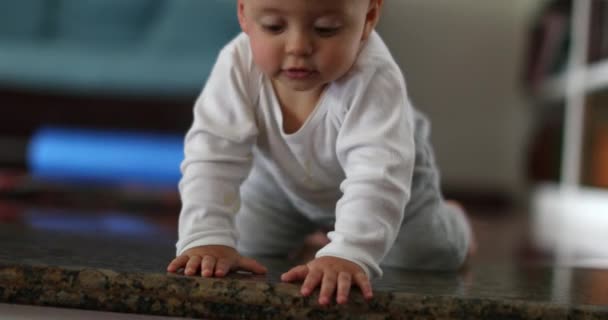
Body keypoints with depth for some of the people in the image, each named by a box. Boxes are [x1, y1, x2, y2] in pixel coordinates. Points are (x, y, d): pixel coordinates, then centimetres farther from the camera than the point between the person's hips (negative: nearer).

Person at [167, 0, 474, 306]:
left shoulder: (373, 79, -46)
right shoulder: (238, 66, -38)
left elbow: (377, 175, -55)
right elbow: (211, 159, -37)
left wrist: (348, 254, -70)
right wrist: (207, 239, -51)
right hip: (283, 180, 3)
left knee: (425, 261, 3)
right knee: (246, 252, 11)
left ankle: (450, 222, 41)